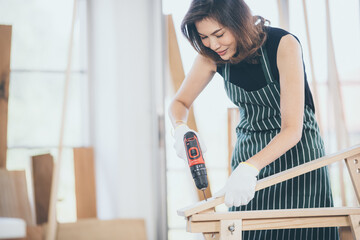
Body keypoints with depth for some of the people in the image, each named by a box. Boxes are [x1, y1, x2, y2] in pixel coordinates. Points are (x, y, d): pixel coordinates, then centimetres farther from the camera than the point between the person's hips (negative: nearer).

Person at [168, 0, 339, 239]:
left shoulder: (284, 45, -24)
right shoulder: (212, 56, -10)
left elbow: (292, 129, -27)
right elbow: (180, 102, 4)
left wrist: (250, 167, -42)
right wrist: (181, 128, -20)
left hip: (296, 150, -4)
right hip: (248, 154, 4)